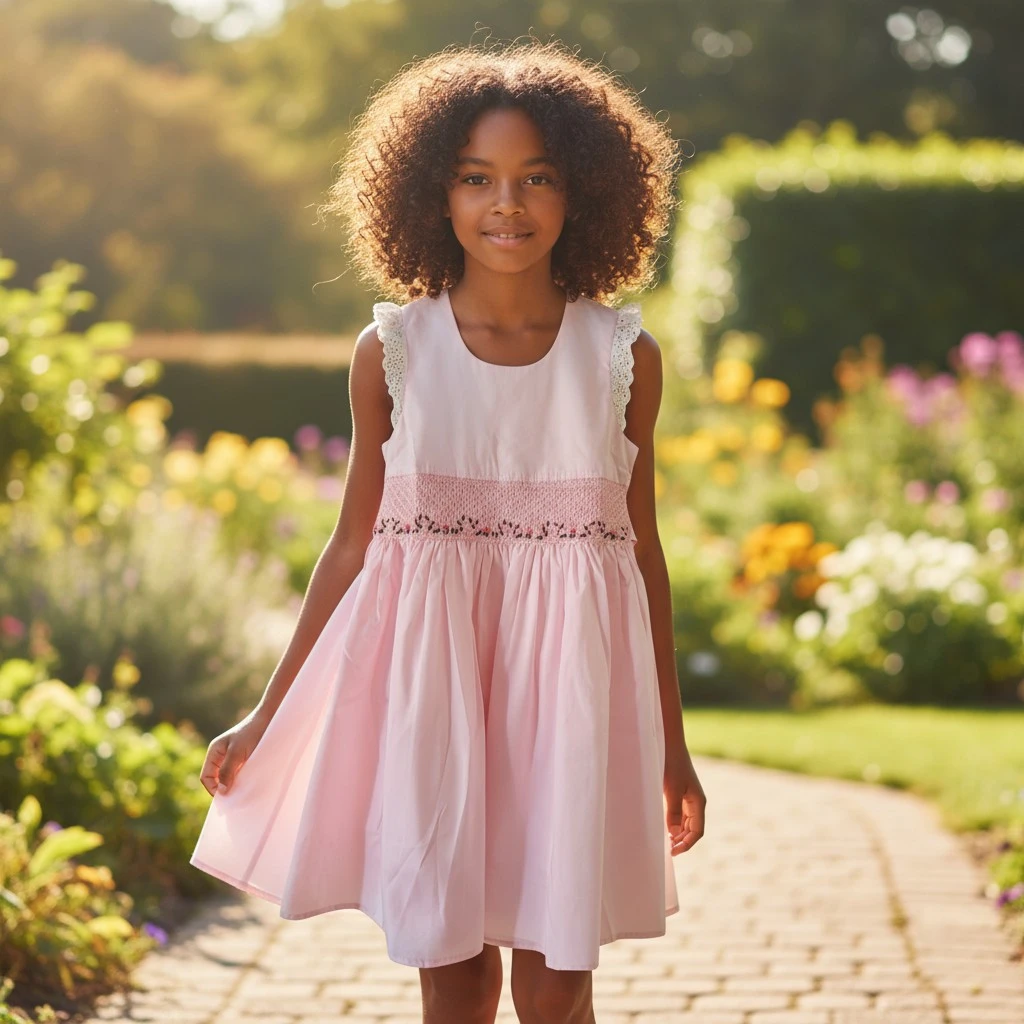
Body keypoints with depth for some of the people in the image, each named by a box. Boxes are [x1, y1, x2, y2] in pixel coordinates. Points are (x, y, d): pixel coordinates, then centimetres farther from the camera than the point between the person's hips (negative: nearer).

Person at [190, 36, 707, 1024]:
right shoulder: (392, 351, 0)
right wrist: (266, 717, 9)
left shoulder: (625, 356, 1)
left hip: (573, 681, 0)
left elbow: (642, 546, 8)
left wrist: (671, 745, 10)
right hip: (427, 681, 0)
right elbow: (353, 543, 7)